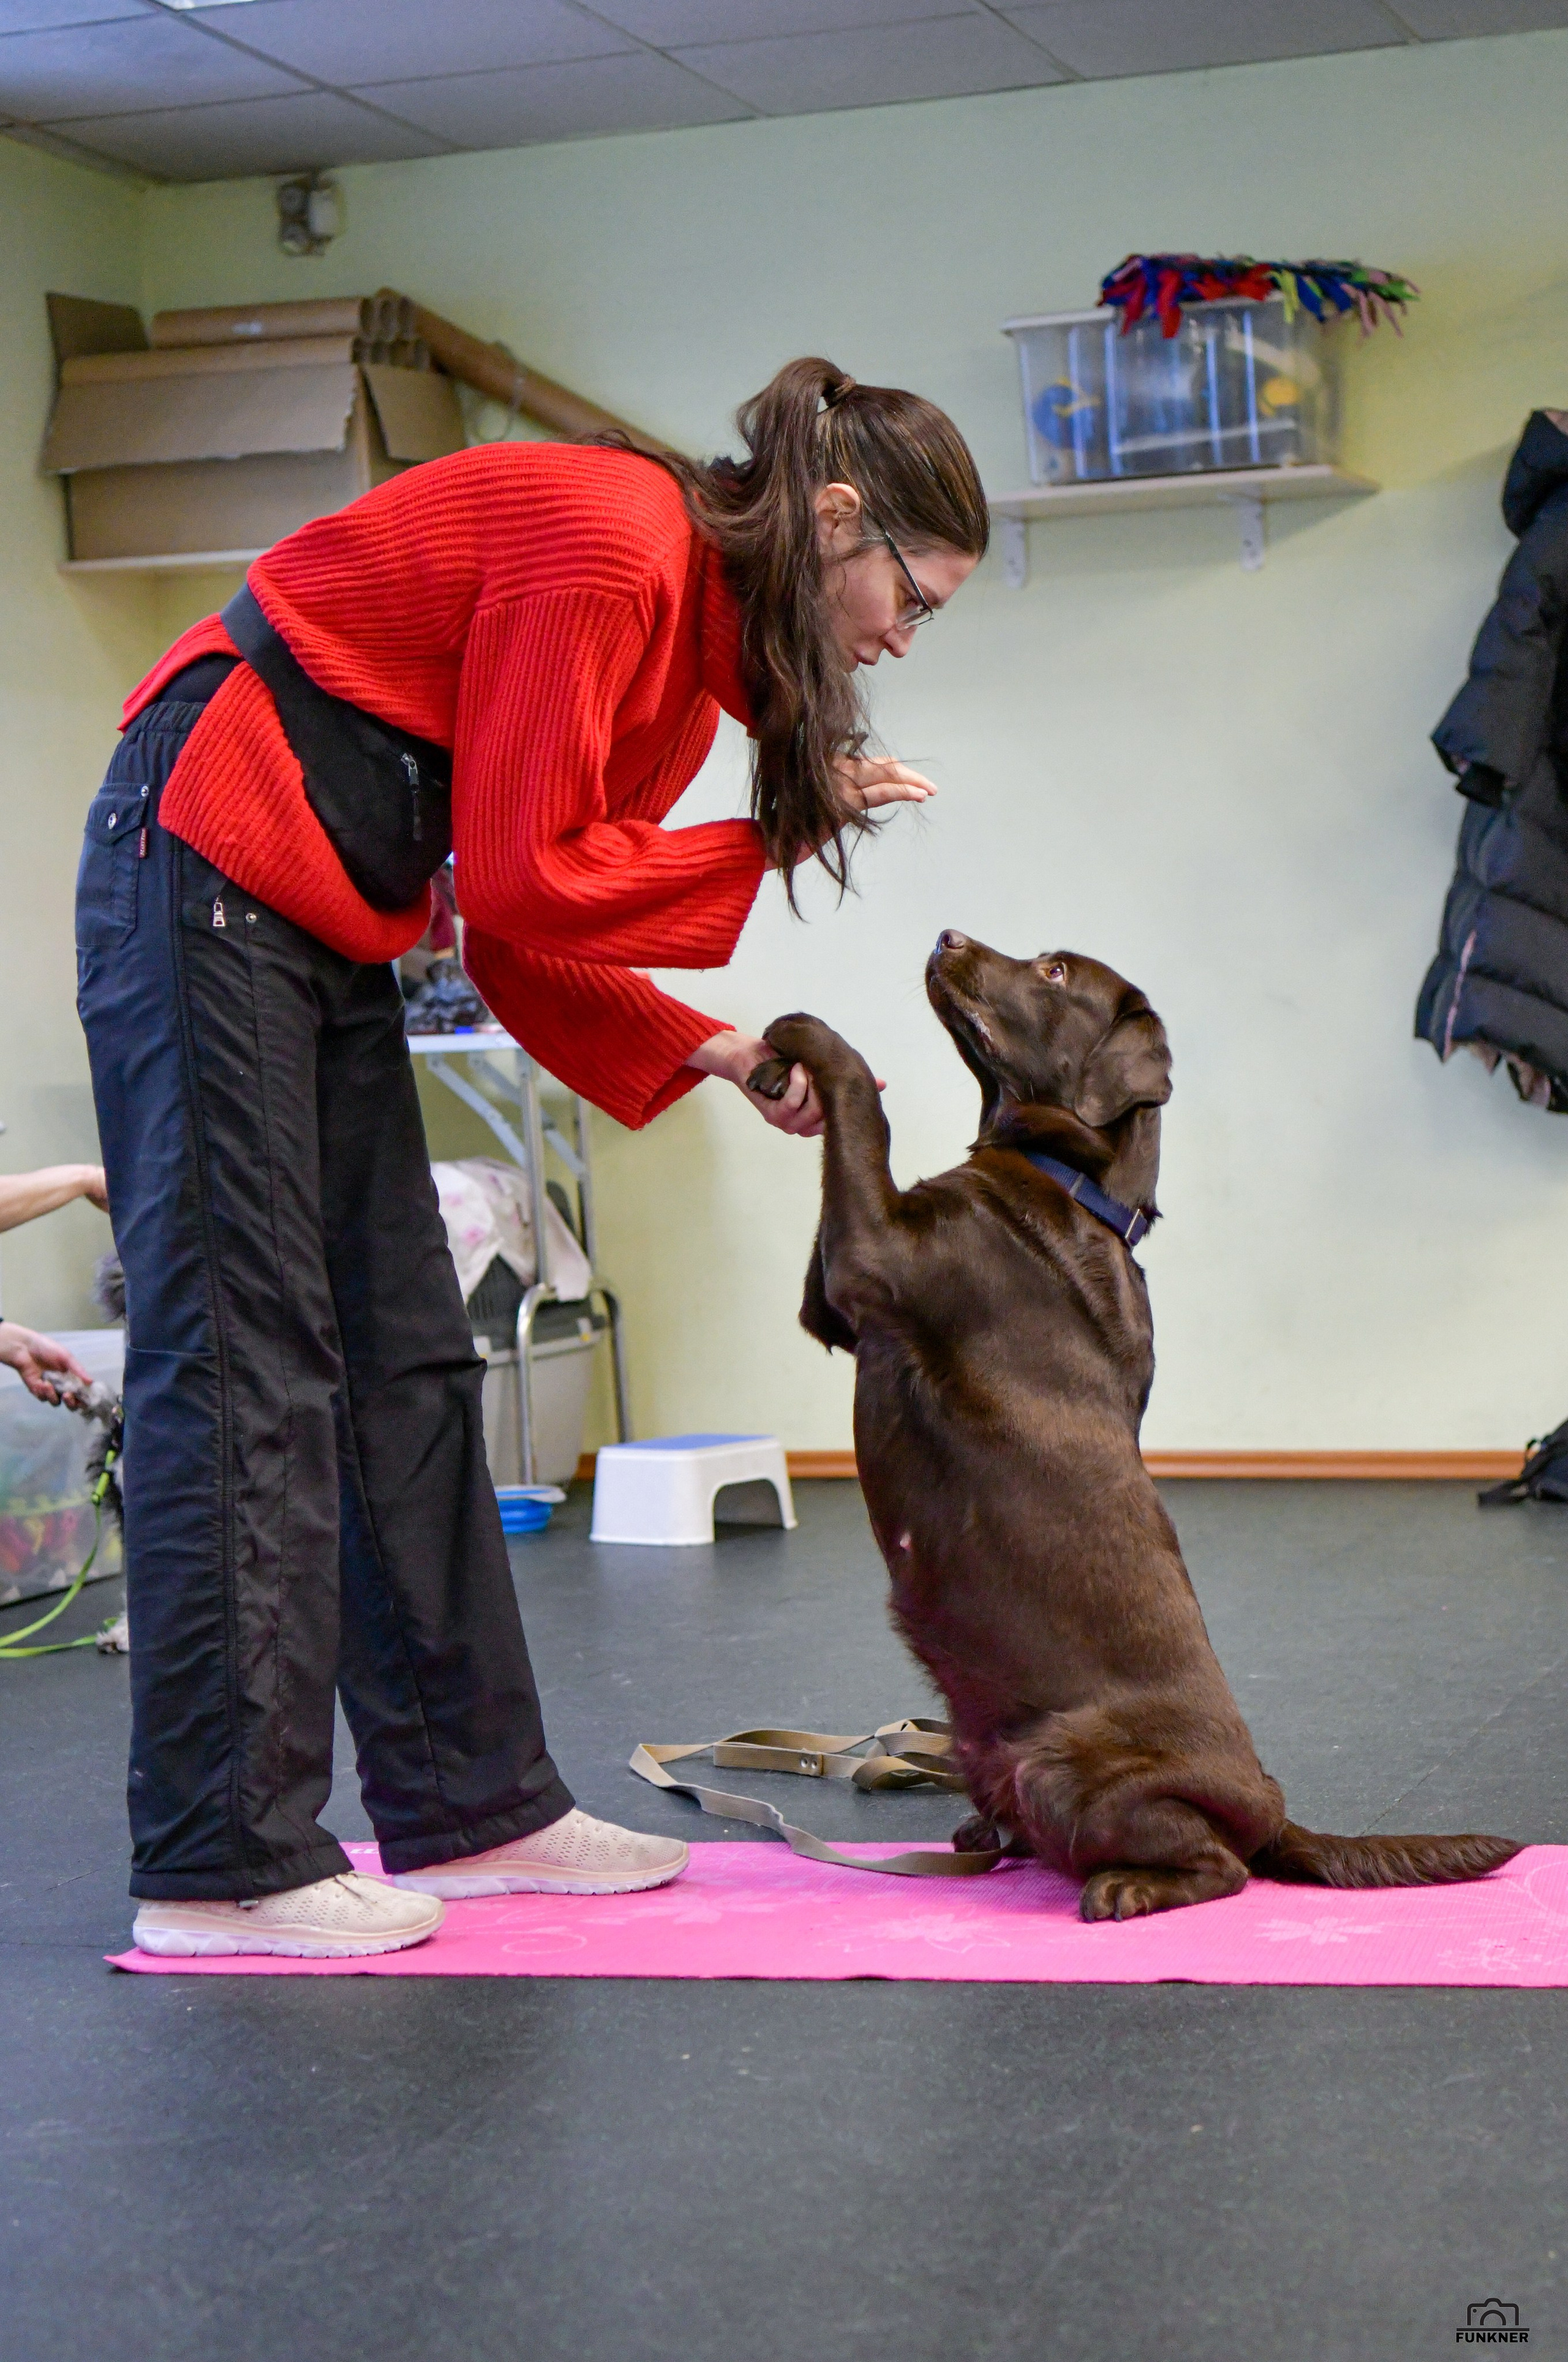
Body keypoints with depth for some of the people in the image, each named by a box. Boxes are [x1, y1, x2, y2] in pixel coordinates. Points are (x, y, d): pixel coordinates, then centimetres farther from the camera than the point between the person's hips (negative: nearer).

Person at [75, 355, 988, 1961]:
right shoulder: (609, 548, -17)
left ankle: (472, 1806, 12)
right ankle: (222, 1865, -7)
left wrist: (710, 1053, 2)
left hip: (326, 922, 10)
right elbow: (522, 880, -18)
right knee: (241, 1354, -10)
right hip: (208, 866, -10)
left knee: (406, 1358, 7)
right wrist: (772, 847, -9)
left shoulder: (697, 613, 13)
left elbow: (524, 929, 12)